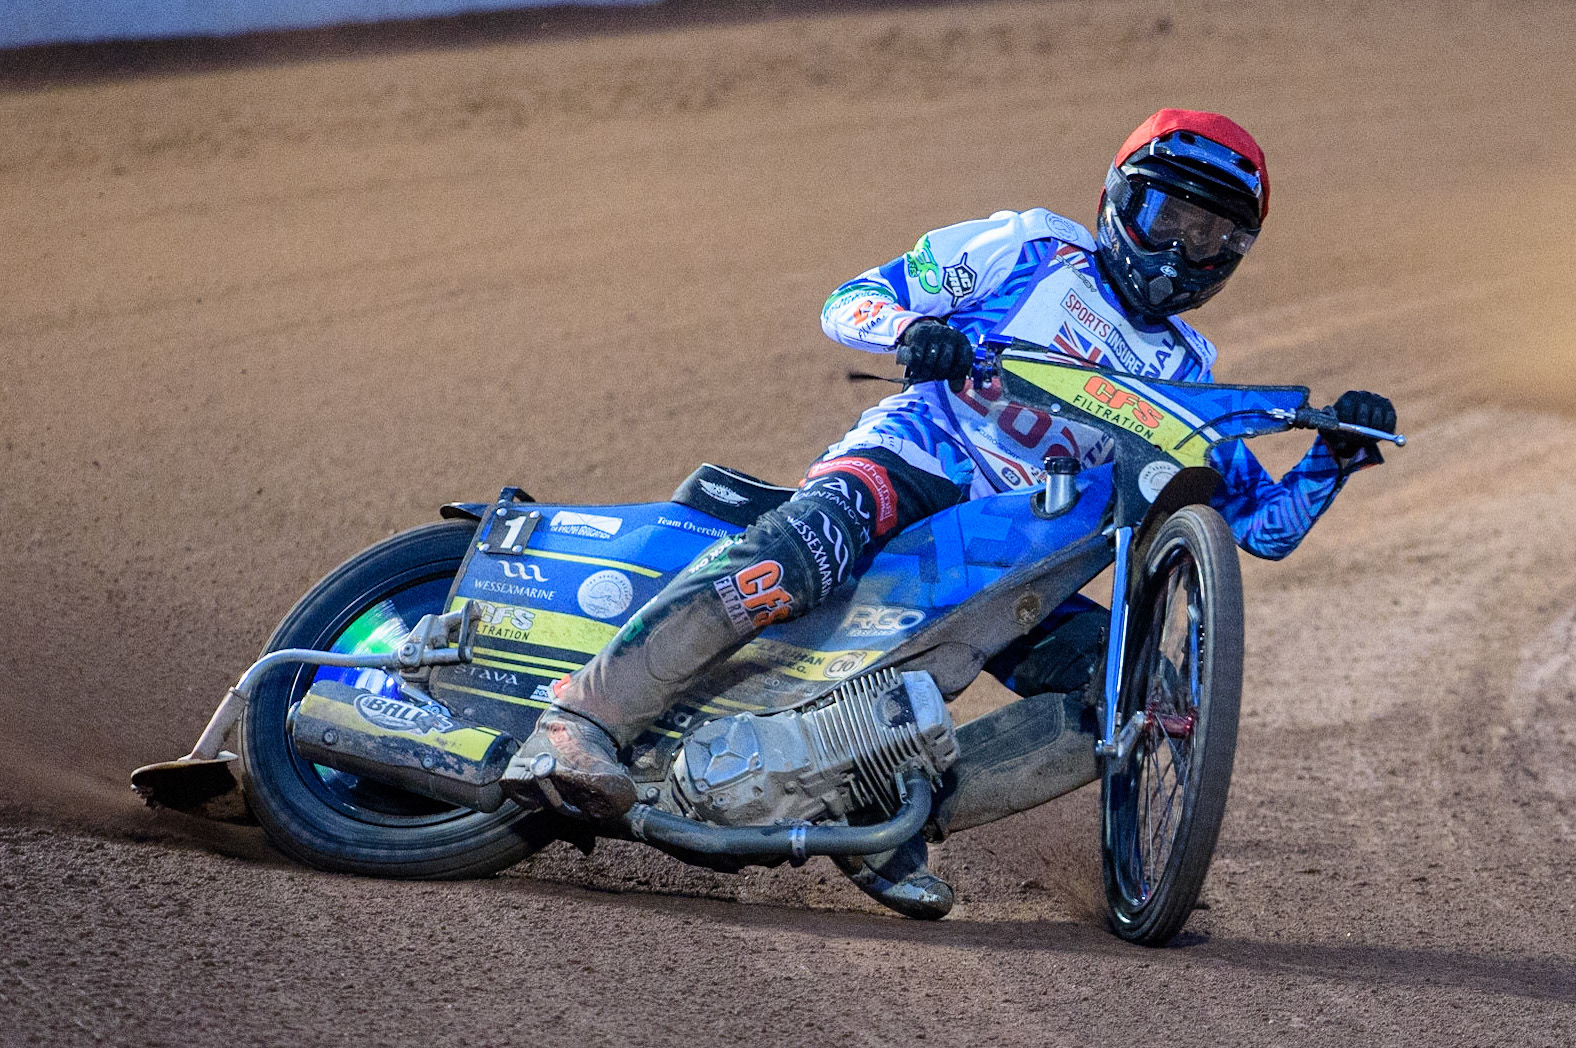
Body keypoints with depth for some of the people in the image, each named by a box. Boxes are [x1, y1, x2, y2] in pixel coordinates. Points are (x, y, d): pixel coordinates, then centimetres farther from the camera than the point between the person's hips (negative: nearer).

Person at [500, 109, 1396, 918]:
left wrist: (1337, 457, 0)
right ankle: (582, 721, -44)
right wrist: (915, 330, -15)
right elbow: (849, 303, 8)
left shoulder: (1186, 375, 23)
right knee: (805, 550, -38)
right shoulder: (1033, 249, 12)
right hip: (911, 458, -5)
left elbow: (1265, 523, 19)